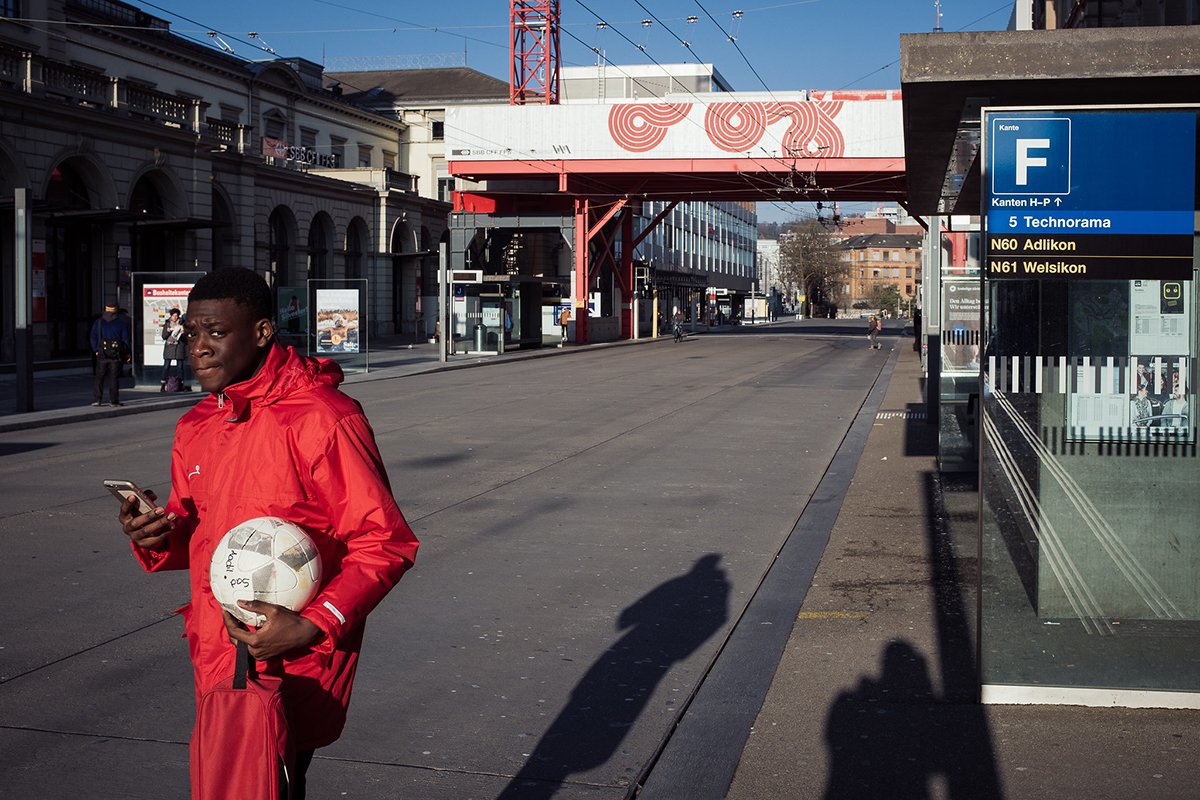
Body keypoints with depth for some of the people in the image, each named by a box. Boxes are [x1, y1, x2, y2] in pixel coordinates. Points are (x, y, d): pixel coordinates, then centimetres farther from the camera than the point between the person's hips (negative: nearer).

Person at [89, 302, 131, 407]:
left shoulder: (98, 322, 3)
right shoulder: (121, 323, 0)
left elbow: (92, 338, 0)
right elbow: (125, 339, 0)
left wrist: (96, 350, 5)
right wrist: (126, 353, 7)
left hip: (102, 354, 1)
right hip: (116, 355, -1)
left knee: (99, 377, 6)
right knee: (114, 378, 3)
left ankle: (96, 399, -1)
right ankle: (113, 400, 2)